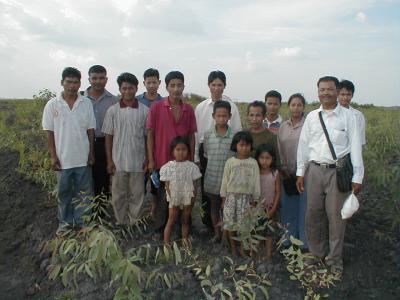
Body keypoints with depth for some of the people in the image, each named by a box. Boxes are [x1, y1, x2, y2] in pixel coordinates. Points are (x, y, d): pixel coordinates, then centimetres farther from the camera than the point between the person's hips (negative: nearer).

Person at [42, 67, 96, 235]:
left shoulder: (87, 103, -1)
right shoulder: (52, 105, -3)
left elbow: (90, 130, 2)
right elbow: (49, 132, -1)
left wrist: (91, 153, 0)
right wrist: (53, 156, -5)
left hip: (83, 158, 1)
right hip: (63, 158, 0)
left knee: (83, 193, 10)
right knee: (64, 192, 13)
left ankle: (81, 221, 25)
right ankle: (64, 223, 28)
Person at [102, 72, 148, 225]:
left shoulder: (144, 111, -2)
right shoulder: (112, 110, 0)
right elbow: (108, 137, 3)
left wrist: (148, 159, -1)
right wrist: (109, 160, -1)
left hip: (138, 161, -1)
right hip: (118, 161, 1)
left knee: (136, 196, 9)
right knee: (118, 196, 10)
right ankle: (121, 224, 26)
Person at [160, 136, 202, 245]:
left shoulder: (191, 166, -2)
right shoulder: (169, 166, -6)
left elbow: (193, 184, 1)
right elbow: (167, 185, -4)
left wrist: (193, 198, -4)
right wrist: (171, 197, -9)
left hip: (187, 199, 2)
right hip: (174, 199, -2)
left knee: (186, 221, 14)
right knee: (171, 221, 5)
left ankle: (185, 240, 26)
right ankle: (166, 242, 11)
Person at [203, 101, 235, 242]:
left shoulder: (235, 136, -8)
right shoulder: (207, 135, -2)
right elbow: (206, 155, 7)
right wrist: (214, 167, 3)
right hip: (212, 179, 2)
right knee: (214, 207, 16)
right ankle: (217, 232, 32)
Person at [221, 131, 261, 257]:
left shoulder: (253, 163, 0)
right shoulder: (230, 162, 0)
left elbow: (256, 182, 3)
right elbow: (225, 180, 4)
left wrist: (255, 200, 3)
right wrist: (223, 198, 4)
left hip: (246, 197, 0)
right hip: (231, 196, 1)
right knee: (229, 223, 5)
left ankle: (242, 248, 18)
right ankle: (233, 248, 21)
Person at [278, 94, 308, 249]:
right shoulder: (283, 126, 8)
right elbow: (279, 149, 9)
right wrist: (283, 169, 1)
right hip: (287, 174, 4)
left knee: (304, 206, 2)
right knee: (287, 206, 11)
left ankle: (304, 240, 16)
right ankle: (288, 238, 25)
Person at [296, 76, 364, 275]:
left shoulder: (348, 116, -3)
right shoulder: (312, 117, 6)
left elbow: (355, 147, -3)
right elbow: (303, 145, 9)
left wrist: (357, 177, -6)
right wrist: (300, 172, 7)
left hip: (338, 171, -3)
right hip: (315, 170, 3)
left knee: (336, 216, 6)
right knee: (313, 214, 10)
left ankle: (334, 258, 24)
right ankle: (317, 253, 30)